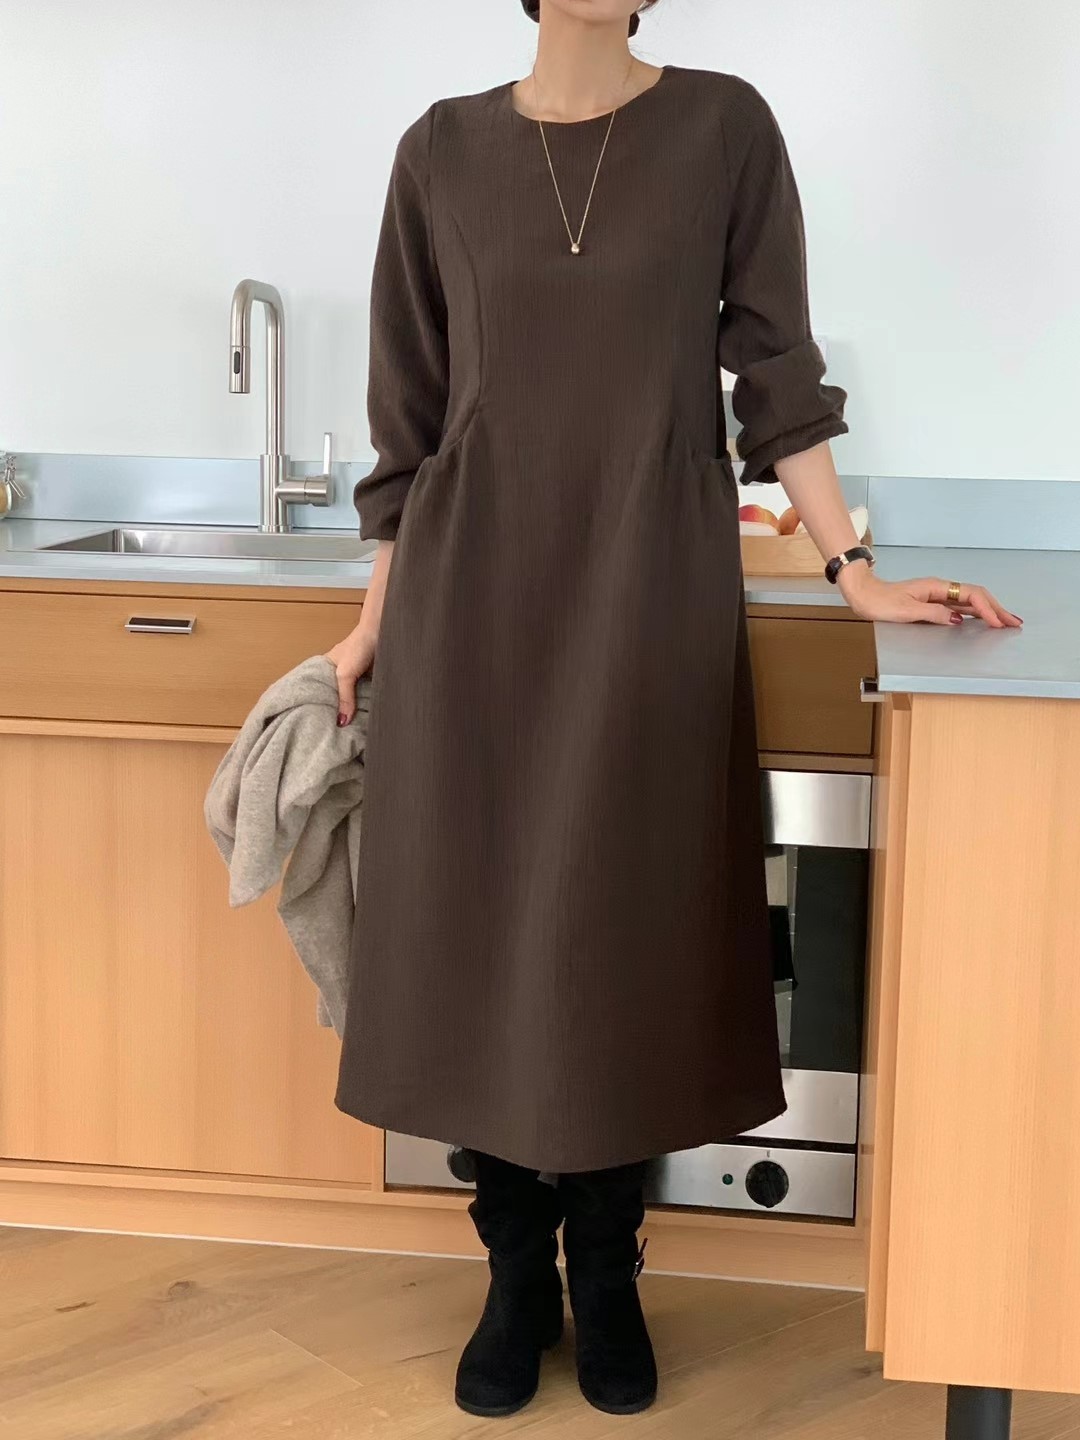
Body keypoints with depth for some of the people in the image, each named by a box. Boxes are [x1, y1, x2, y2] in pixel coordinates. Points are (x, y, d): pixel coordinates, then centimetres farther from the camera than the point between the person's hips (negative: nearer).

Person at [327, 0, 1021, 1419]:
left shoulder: (724, 128, 2)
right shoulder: (444, 150, 5)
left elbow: (778, 378, 2)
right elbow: (408, 415, 8)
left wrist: (855, 572, -5)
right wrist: (375, 619, 8)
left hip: (652, 597, -1)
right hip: (477, 595, 2)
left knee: (627, 931, 4)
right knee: (481, 929, 4)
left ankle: (606, 1273, 22)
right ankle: (516, 1273, 21)